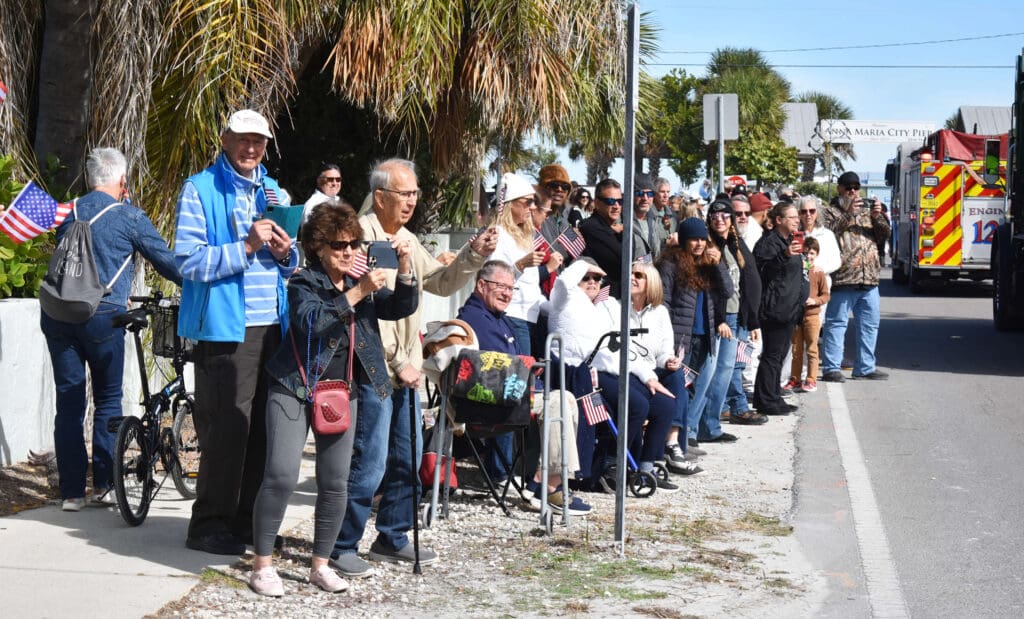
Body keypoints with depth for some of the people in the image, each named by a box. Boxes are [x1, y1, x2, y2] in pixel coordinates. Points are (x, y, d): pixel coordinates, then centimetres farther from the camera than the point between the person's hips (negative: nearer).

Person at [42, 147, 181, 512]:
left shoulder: (69, 214, 16)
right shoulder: (129, 217, 0)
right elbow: (166, 261, 3)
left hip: (57, 313, 4)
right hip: (102, 314, -4)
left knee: (68, 401, 7)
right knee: (108, 400, 11)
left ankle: (71, 491, 6)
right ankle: (104, 485, 11)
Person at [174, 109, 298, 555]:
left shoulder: (273, 192, 17)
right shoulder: (201, 190, -3)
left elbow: (292, 264, 22)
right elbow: (189, 261, -12)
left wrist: (286, 254, -1)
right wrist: (246, 247, -20)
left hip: (272, 326, 7)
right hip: (225, 328, -6)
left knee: (264, 427, 9)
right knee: (227, 427, -7)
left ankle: (248, 517, 19)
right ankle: (210, 523, 4)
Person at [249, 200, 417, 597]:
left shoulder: (363, 283, 9)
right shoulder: (303, 283, -6)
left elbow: (402, 307, -2)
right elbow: (311, 322, -25)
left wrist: (405, 269, -18)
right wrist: (357, 294, -31)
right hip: (295, 389, -5)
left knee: (335, 483, 4)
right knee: (281, 477, -12)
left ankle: (321, 565, 17)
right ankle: (262, 564, 0)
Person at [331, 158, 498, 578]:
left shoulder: (407, 240, 16)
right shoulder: (361, 236, -13)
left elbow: (440, 283, 16)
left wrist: (474, 255, 0)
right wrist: (398, 362, -17)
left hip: (405, 370, 9)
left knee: (407, 460, 14)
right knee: (368, 465, -7)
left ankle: (392, 539, 26)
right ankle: (342, 546, 4)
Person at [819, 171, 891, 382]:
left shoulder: (867, 212, 20)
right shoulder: (831, 212, 4)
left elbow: (886, 233, 14)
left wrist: (878, 216, -4)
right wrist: (848, 214, -18)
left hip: (869, 280, 6)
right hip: (843, 278, -6)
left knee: (869, 324, 9)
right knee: (836, 323, -5)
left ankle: (865, 367, 18)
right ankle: (831, 368, -2)